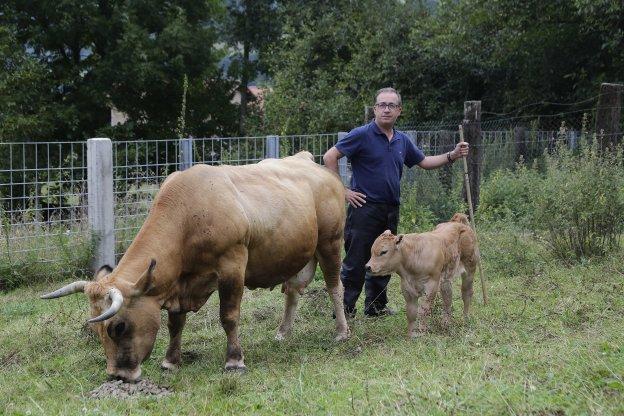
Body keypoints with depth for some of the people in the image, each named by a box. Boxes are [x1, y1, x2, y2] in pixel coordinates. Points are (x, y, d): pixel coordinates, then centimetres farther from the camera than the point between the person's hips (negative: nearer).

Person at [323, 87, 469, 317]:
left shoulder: (402, 140, 12)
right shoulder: (362, 135, -8)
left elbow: (424, 161, 24)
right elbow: (329, 157, -10)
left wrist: (452, 156, 12)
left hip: (390, 210, 7)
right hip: (365, 207, -7)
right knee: (355, 262, -6)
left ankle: (376, 306, 25)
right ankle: (344, 310, 0)